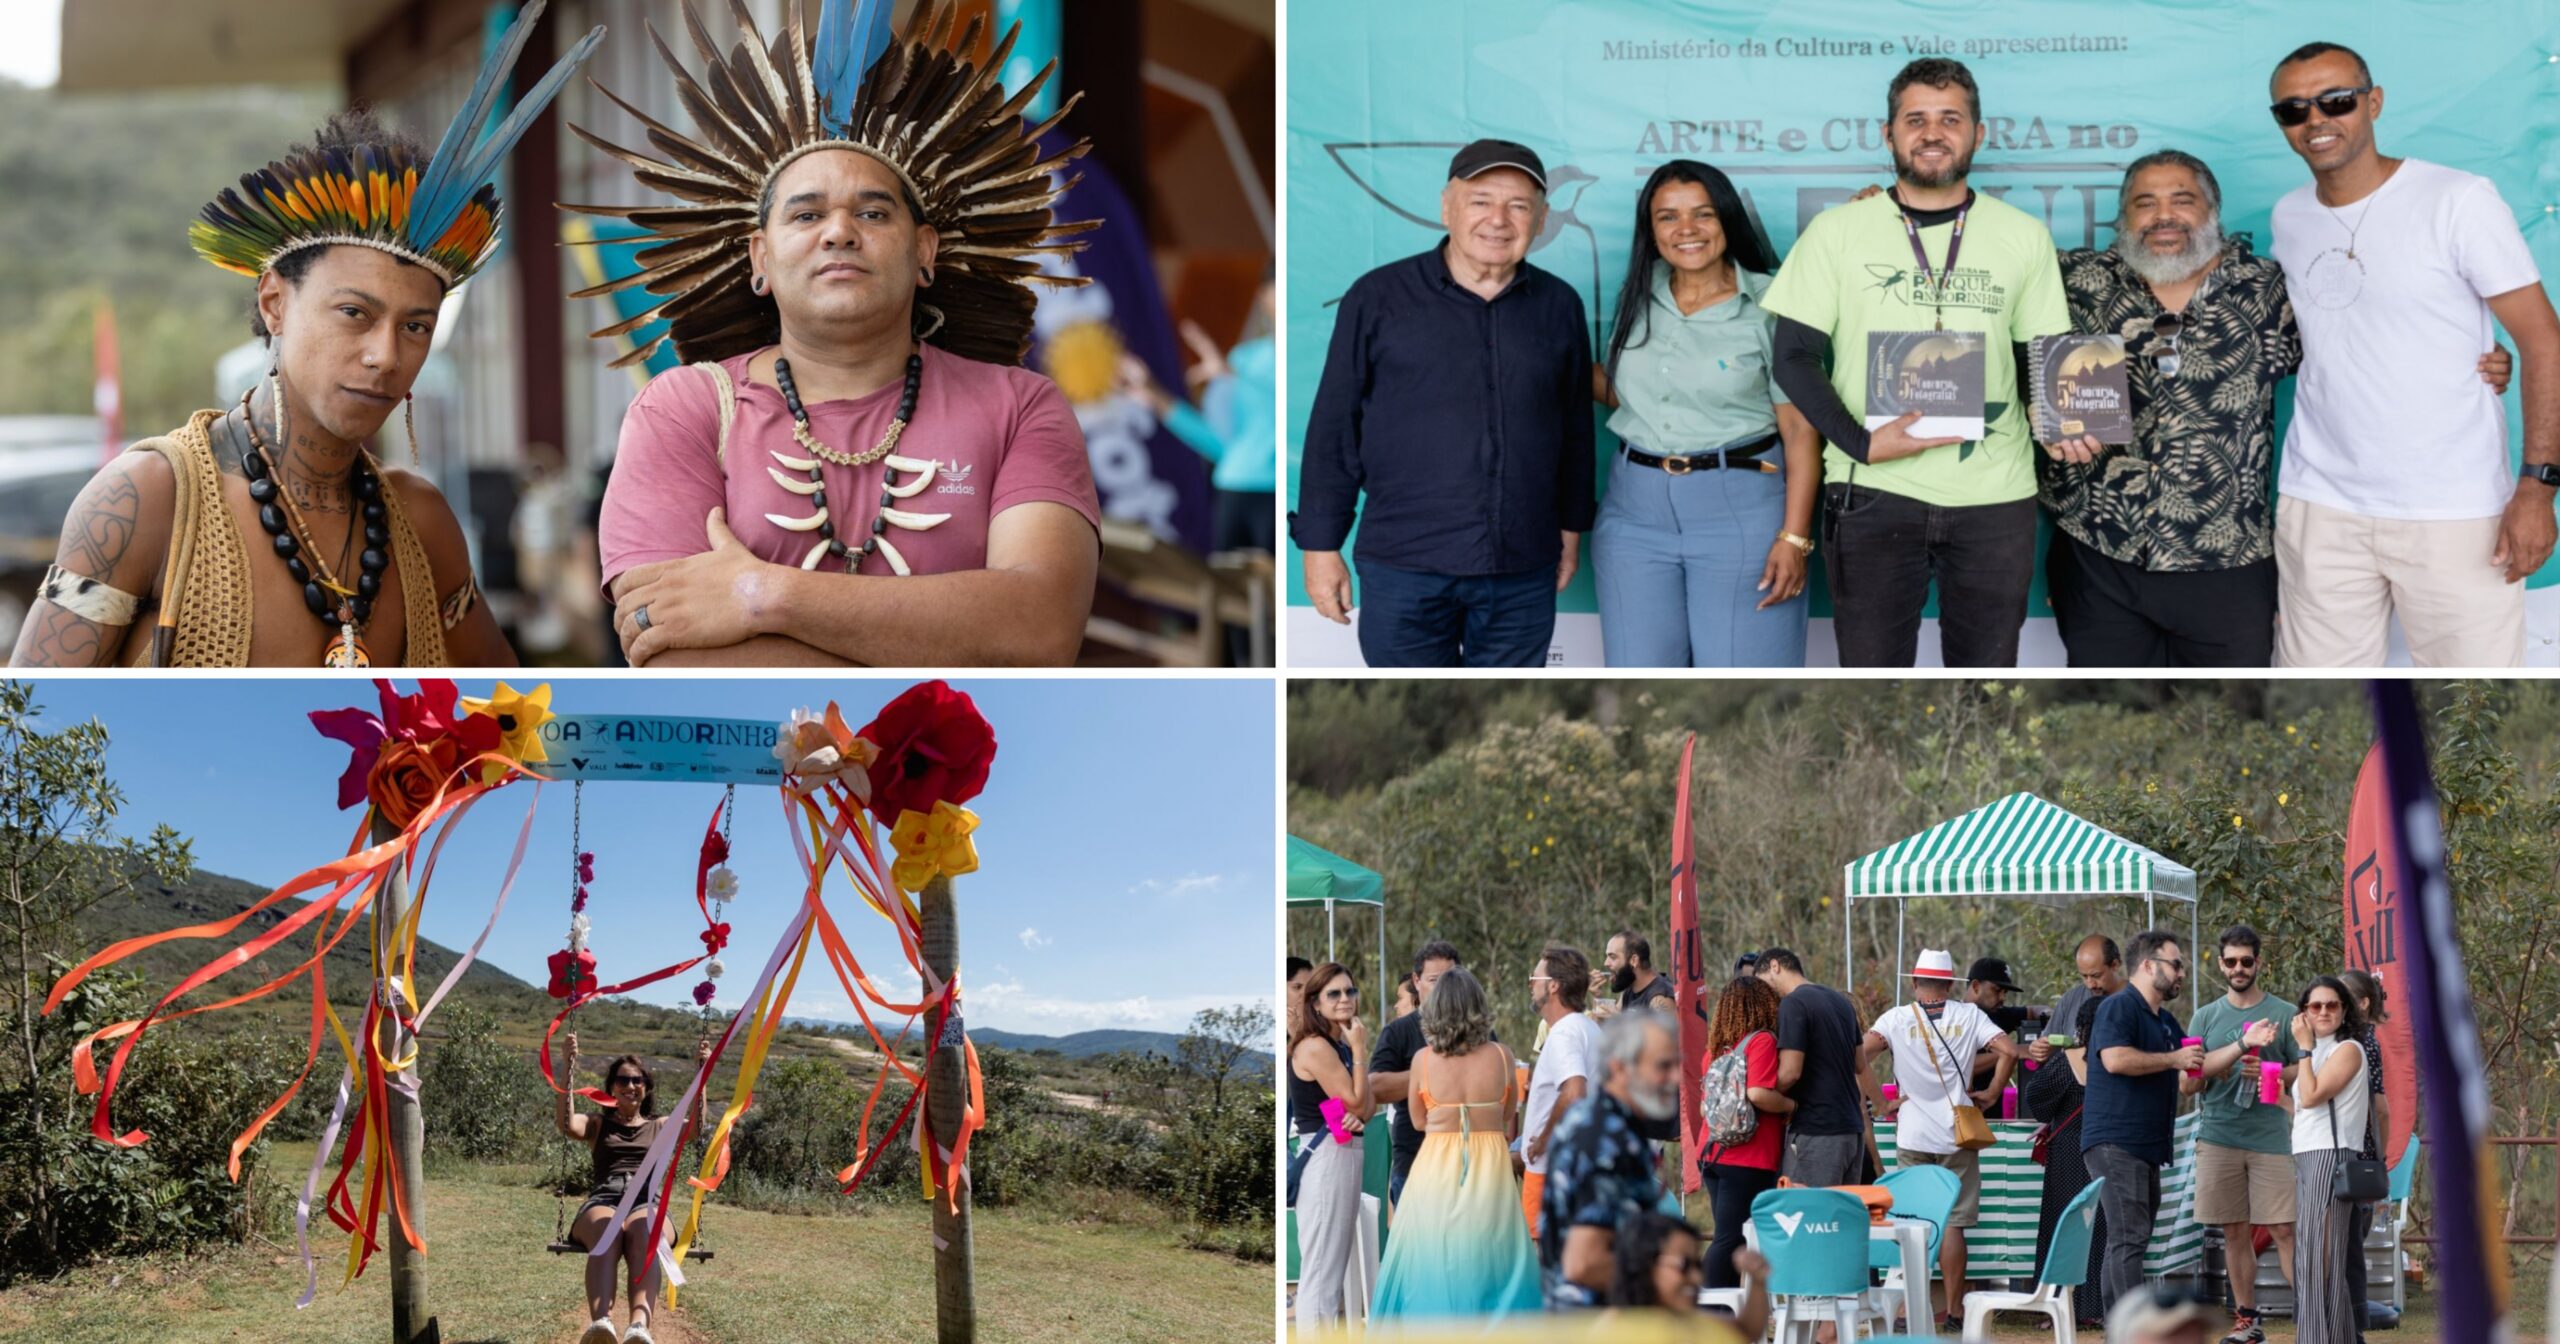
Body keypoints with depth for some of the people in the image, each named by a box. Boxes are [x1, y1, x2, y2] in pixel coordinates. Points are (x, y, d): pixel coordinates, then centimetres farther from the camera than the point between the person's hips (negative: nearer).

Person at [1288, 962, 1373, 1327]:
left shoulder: (1340, 1045, 14)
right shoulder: (1314, 1047, -15)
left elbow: (1367, 1106, 11)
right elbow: (1356, 1102, -14)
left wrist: (1359, 1117, -12)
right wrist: (1360, 1050, -9)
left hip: (1348, 1154, 10)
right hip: (1325, 1158, -10)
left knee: (1339, 1264, 16)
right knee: (1321, 1267, -9)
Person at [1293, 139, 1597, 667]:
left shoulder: (1559, 306, 7)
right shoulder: (1379, 298, -2)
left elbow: (1576, 426, 16)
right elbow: (1334, 427, 0)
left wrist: (1572, 527, 16)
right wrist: (1321, 544, -1)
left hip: (1524, 573, 3)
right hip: (1404, 568, -3)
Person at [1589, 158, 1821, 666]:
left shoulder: (1770, 306, -6)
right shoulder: (1638, 299, 9)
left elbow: (1800, 431, -8)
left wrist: (1794, 538, -15)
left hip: (1742, 509, -5)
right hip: (1636, 509, 5)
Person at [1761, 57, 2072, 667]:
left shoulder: (2025, 237, 8)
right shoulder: (1837, 232, 3)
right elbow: (1795, 356, 1)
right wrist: (1861, 442, -14)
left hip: (1995, 500, 1)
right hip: (1874, 490, -1)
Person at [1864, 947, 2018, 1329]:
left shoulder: (1897, 1018, 0)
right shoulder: (1969, 1015, 2)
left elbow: (1861, 1054, -14)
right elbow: (2008, 1050, -8)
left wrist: (1878, 1104, -5)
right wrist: (1991, 1094, 3)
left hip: (1913, 1138, 0)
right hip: (1957, 1136, 0)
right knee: (1953, 1224, 4)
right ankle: (1953, 1311, 6)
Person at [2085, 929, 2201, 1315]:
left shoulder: (2165, 1022, 22)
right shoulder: (2118, 1007, -8)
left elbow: (2199, 1069, 32)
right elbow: (2115, 1058, -24)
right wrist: (2173, 1059, -15)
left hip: (2147, 1147, 10)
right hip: (2115, 1142, -10)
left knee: (2127, 1242, 11)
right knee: (2129, 1239, -15)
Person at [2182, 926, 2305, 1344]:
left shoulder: (2283, 1013, 5)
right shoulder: (2206, 1016, 11)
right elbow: (2187, 1085, 2)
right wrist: (2242, 1046, -11)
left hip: (2269, 1137, -2)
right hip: (2218, 1137, 2)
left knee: (2284, 1229, -7)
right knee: (2234, 1232, 6)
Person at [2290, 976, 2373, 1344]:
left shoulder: (2347, 1050, -5)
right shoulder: (2318, 1052, 20)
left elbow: (2311, 1096, -16)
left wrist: (2305, 1047, -8)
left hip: (2330, 1157, -9)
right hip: (2305, 1159, 9)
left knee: (2321, 1252, -11)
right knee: (2309, 1254, 8)